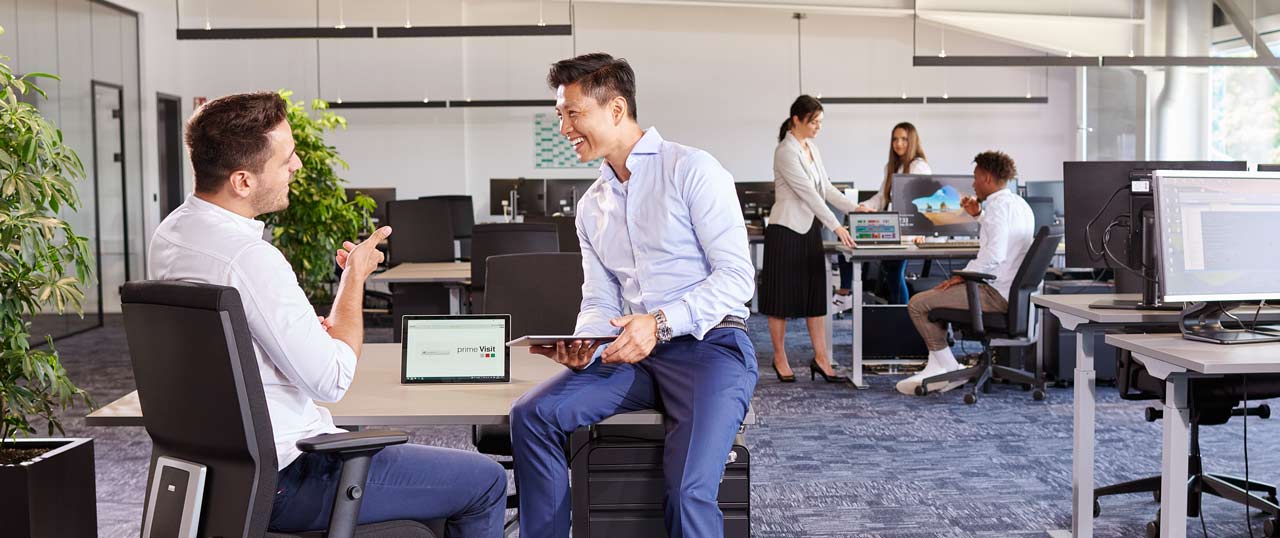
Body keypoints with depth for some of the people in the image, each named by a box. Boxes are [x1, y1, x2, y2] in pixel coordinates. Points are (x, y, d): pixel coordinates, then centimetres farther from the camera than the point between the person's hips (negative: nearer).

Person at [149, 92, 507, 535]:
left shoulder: (170, 233, 4)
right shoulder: (251, 257, -27)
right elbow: (332, 380, -22)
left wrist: (312, 331, 8)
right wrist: (356, 275, -10)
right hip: (284, 479, -10)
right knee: (486, 480, -1)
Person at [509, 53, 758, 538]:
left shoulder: (691, 169, -6)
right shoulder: (591, 206, 17)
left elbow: (737, 276, -12)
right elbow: (599, 303, 14)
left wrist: (662, 323, -24)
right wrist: (582, 345, -9)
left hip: (710, 344, -6)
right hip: (635, 353, 7)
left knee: (689, 491, -28)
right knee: (531, 415, -12)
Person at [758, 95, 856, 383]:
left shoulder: (812, 148, 12)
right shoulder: (786, 151, -15)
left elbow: (825, 187, 15)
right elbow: (808, 192, -21)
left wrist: (855, 208, 5)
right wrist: (836, 226, -23)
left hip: (810, 229, 8)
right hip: (786, 230, -8)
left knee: (816, 295, 6)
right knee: (782, 296, 3)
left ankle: (821, 359, 9)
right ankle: (780, 358, 14)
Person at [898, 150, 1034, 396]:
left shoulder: (999, 205, -16)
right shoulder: (1019, 203, 16)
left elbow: (994, 255, -27)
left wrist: (963, 275, -17)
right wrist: (979, 215, 25)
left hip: (995, 294, -11)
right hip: (1010, 290, 11)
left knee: (918, 304, -10)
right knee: (933, 295, 25)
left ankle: (949, 368, 2)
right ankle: (937, 366, 19)